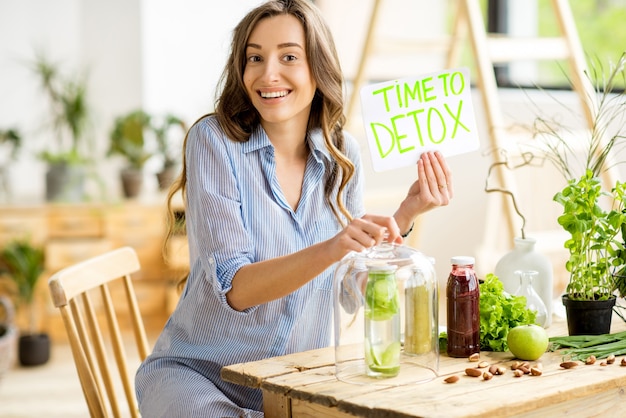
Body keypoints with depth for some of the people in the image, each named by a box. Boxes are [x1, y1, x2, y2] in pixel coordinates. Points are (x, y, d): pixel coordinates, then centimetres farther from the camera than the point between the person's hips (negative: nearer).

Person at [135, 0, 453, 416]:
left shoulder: (342, 153, 0)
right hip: (197, 370, -4)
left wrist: (406, 214, -11)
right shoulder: (214, 139, -12)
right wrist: (331, 249, -35)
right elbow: (235, 288, -21)